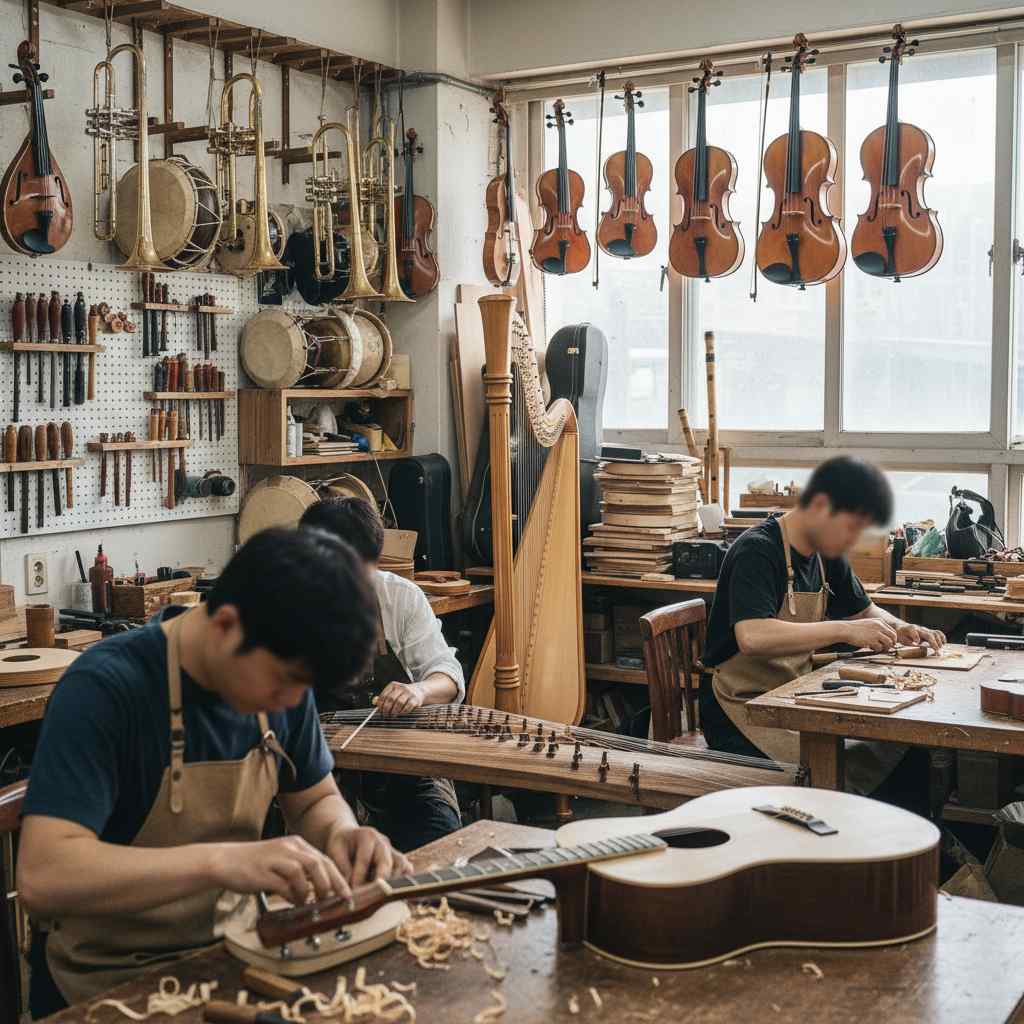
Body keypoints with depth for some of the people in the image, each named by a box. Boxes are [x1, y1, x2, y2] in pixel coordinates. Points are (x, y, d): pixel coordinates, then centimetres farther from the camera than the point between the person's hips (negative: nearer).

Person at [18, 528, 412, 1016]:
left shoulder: (277, 672, -3)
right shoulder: (103, 690, -22)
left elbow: (316, 801, 10)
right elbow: (42, 876, -31)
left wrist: (342, 834, -12)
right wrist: (222, 861, -40)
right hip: (114, 985, -5)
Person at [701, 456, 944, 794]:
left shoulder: (826, 556, 10)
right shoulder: (757, 552, -17)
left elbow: (866, 611, 26)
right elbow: (752, 637, -33)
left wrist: (900, 630, 4)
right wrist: (845, 630, -30)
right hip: (744, 712, -9)